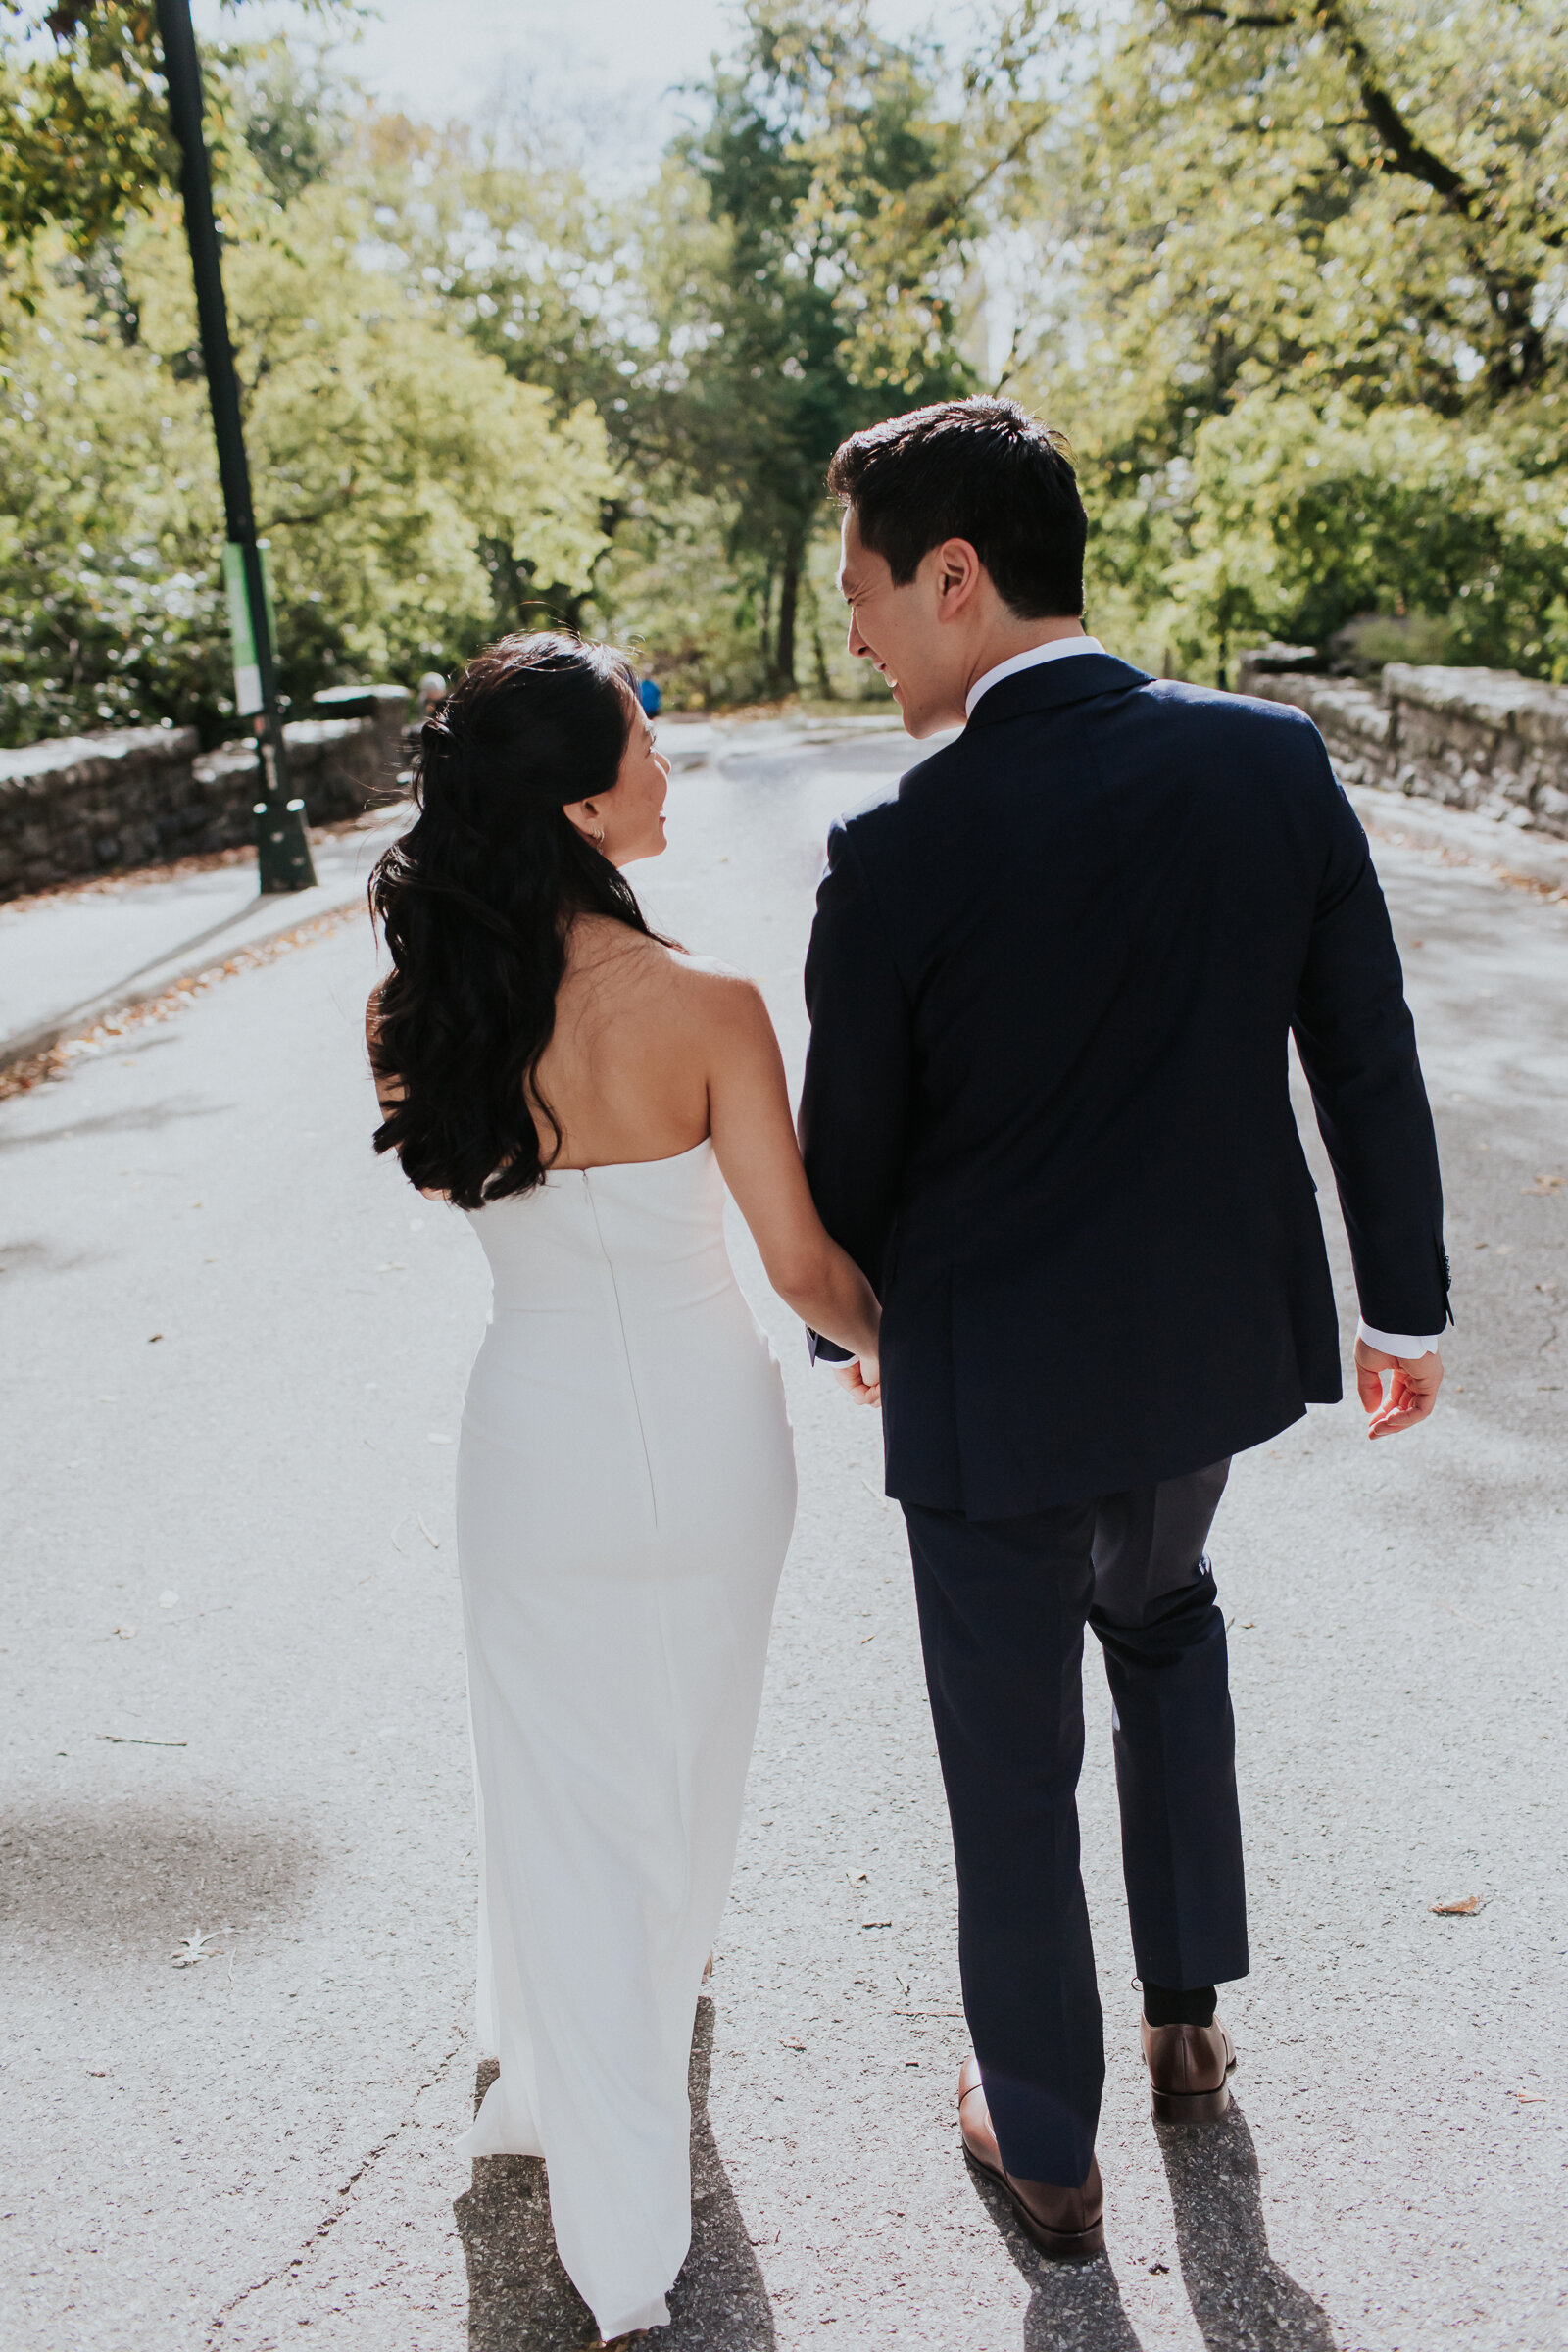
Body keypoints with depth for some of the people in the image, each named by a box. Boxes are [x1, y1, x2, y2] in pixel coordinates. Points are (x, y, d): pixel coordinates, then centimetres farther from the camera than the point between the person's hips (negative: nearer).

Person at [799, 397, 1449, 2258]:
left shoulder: (895, 851, -21)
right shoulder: (1272, 759, -9)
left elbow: (849, 1152, -9)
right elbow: (1367, 1061, -2)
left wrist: (843, 1321, 11)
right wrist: (1405, 1302, 11)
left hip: (993, 1376, -4)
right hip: (1212, 1334, 5)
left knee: (1012, 1765, 15)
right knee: (1161, 1618, 33)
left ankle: (1045, 2151, 37)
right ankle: (1187, 2014, 45)